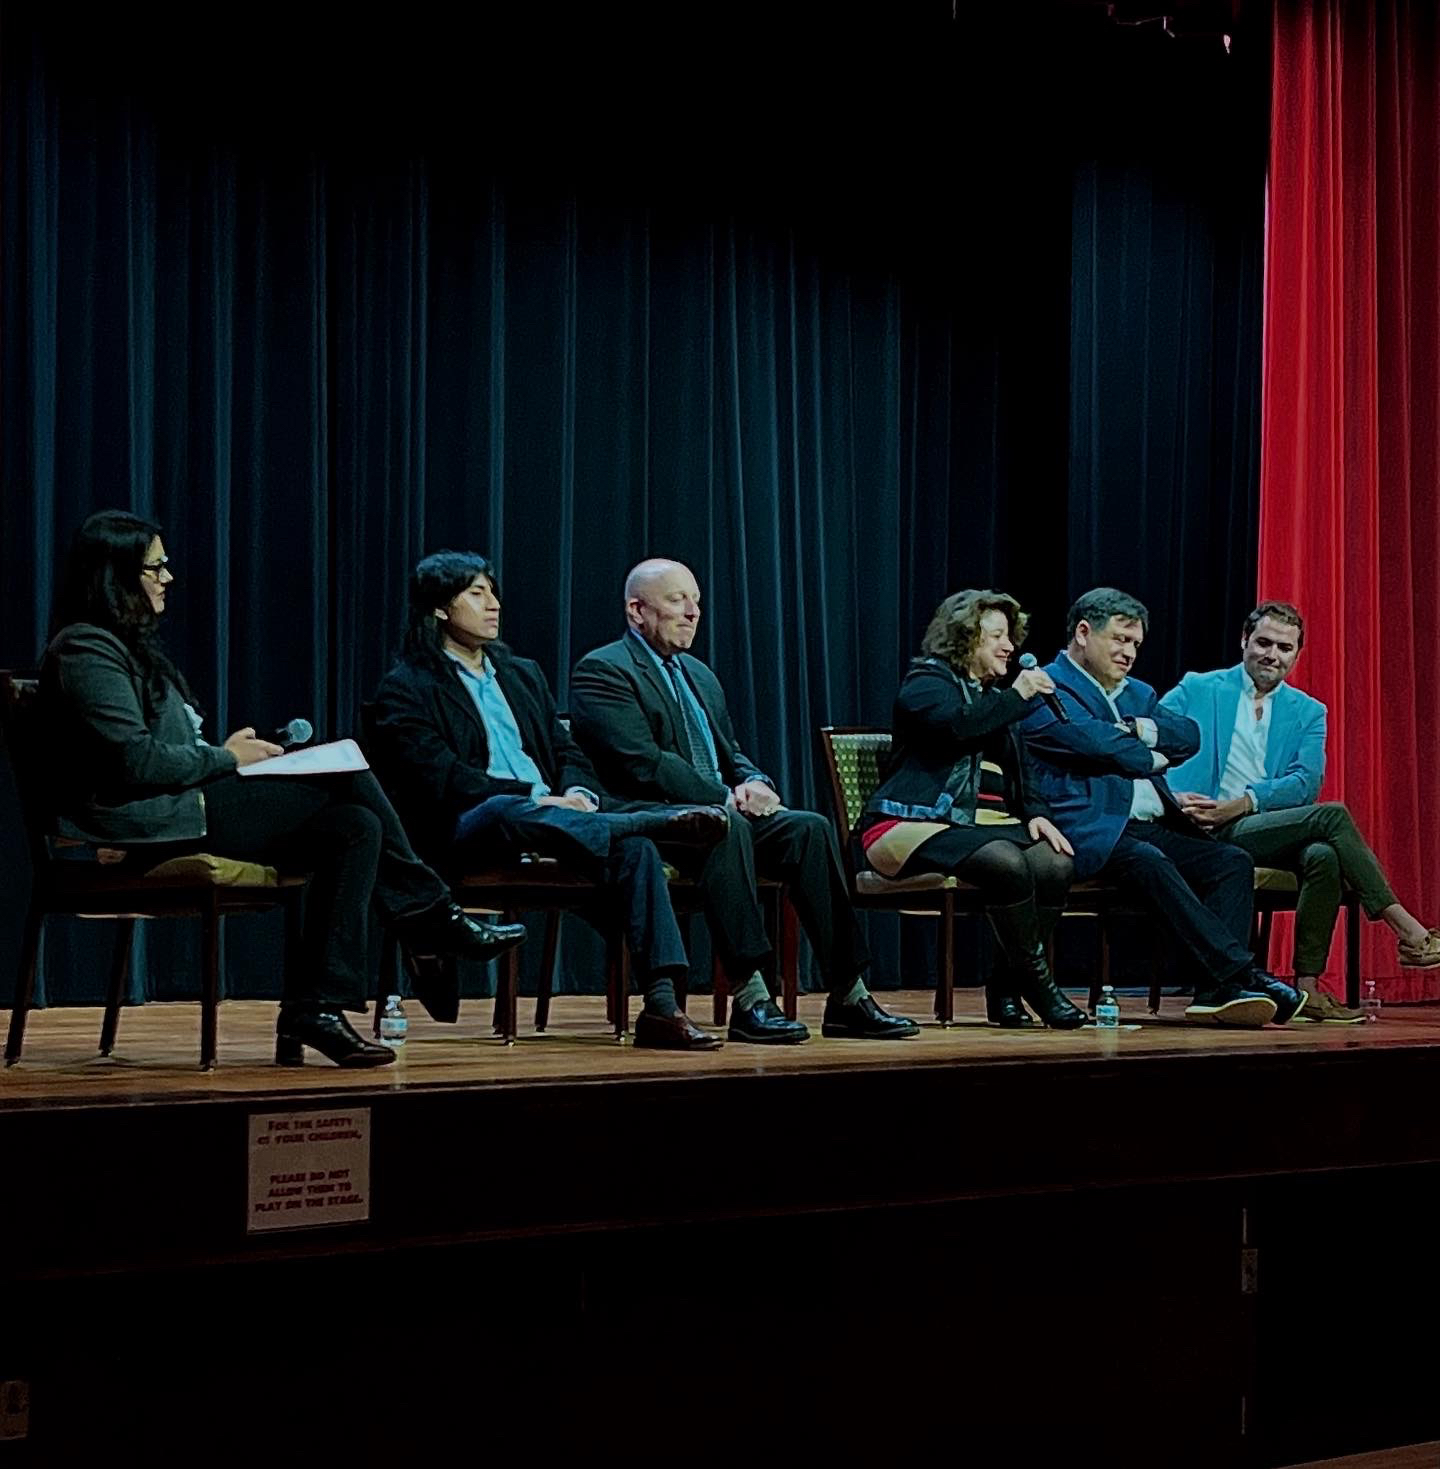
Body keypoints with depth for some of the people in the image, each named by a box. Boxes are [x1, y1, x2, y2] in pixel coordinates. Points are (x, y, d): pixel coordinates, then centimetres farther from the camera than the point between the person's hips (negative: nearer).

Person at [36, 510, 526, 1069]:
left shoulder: (126, 646, 24)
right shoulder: (85, 650, -9)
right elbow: (133, 761, -19)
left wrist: (224, 752, 3)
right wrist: (225, 758, -8)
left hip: (181, 805, 10)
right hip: (150, 823, -10)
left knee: (355, 826, -8)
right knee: (345, 778, -15)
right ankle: (435, 922, -5)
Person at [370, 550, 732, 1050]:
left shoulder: (523, 674, 26)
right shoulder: (406, 688, 5)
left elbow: (567, 752, 20)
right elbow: (442, 777, -9)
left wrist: (577, 794, -5)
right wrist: (536, 798, -18)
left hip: (549, 810, 6)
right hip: (464, 829, -5)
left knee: (633, 847, -25)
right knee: (507, 809, -41)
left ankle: (661, 1005, -34)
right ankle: (666, 821, -45)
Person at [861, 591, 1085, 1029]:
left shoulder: (995, 696, 29)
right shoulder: (927, 682, 3)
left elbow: (1021, 769, 26)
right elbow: (959, 724, -20)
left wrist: (1036, 812, 6)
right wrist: (1017, 696, -10)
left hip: (984, 825, 8)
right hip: (913, 826, -8)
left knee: (1055, 862, -23)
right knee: (1006, 862, -36)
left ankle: (1007, 989, -15)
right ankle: (1034, 979, -21)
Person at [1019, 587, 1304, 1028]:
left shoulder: (1138, 694, 28)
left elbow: (1189, 736, 12)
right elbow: (1095, 743, -12)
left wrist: (1138, 730, -5)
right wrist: (1151, 756, 5)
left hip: (1154, 828, 8)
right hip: (1091, 828, -8)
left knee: (1233, 862, -16)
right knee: (1148, 863, -36)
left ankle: (1215, 991, -29)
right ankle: (1242, 975, -39)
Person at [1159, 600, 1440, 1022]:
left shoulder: (1308, 713, 17)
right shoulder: (1197, 690, 9)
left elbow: (1306, 782, 1)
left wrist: (1241, 804, -15)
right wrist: (1170, 796, -20)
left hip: (1262, 826, 4)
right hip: (1208, 834, -4)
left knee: (1324, 855, -32)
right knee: (1332, 815, -24)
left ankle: (1307, 988, -26)